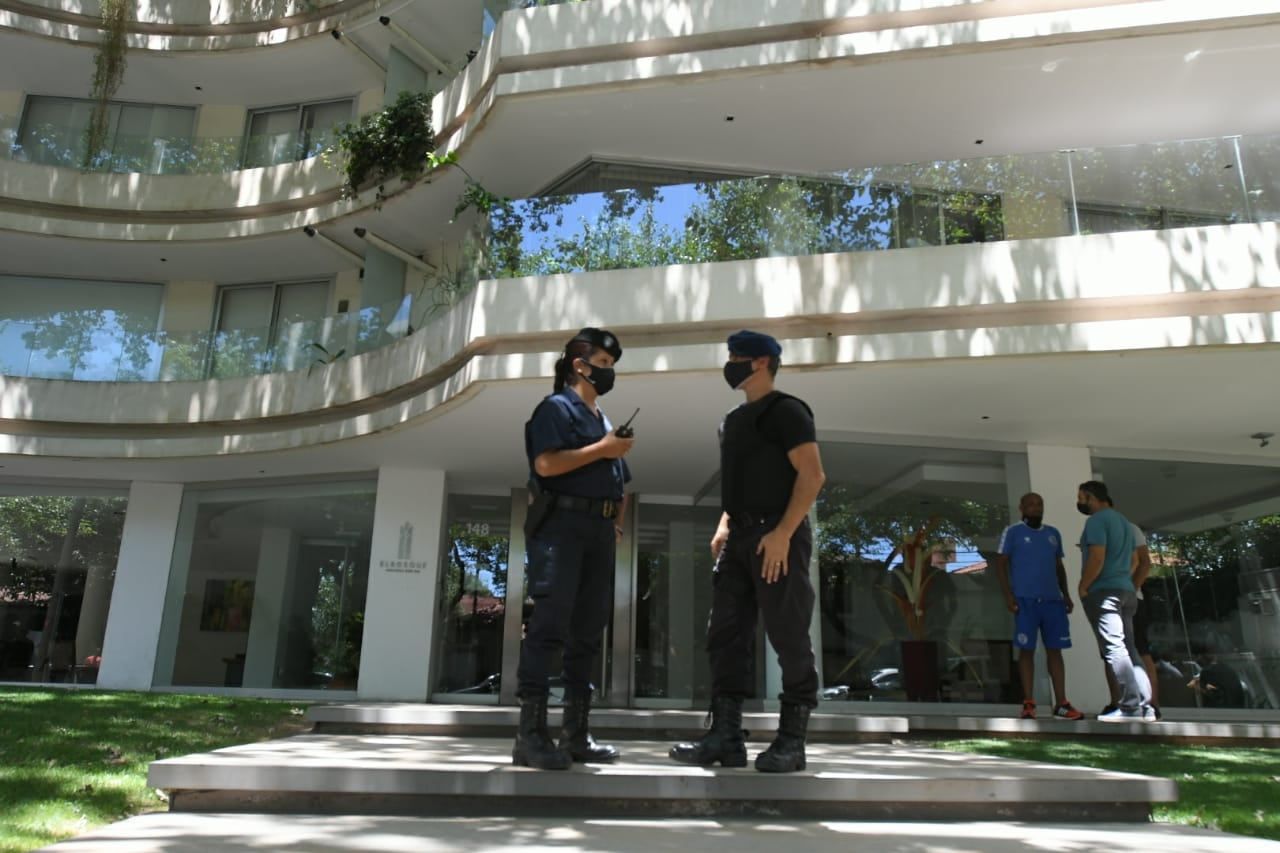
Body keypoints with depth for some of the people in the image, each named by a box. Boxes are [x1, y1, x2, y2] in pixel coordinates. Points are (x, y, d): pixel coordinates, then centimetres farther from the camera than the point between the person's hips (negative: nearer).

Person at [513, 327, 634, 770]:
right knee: (549, 623, -12)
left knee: (588, 630, 5)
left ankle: (576, 733, 10)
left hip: (598, 531, 8)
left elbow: (618, 485, 27)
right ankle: (531, 733, -11)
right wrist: (601, 449, -10)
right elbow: (546, 464, -15)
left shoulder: (605, 420, 25)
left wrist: (617, 522, 11)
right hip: (561, 524, -8)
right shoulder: (556, 407, 1)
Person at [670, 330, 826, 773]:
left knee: (789, 637, -4)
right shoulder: (734, 420, 21)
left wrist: (782, 533, -20)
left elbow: (812, 475, -13)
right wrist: (724, 526, 13)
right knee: (724, 635, 4)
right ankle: (725, 737, 7)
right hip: (740, 538, 9)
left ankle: (791, 740, 3)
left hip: (777, 537, -9)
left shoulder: (785, 410, -4)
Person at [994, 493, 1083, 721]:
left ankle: (1061, 704, 5)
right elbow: (1001, 564, -2)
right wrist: (1008, 595, -11)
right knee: (1026, 650, -3)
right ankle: (1028, 704, -1)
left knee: (1055, 650, 3)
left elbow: (1059, 567, 22)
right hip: (1025, 600, -4)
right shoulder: (1012, 532, 2)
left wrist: (1066, 595, 12)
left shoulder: (1053, 534, 17)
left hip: (1053, 600, 4)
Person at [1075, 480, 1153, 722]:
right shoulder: (1124, 521, 21)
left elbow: (1097, 558, -19)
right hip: (1126, 590, 9)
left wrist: (1083, 587, -11)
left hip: (1103, 592, -9)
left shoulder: (1097, 520, -9)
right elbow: (1134, 562, 23)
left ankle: (1131, 706, -17)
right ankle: (1144, 706, 6)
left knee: (1114, 648, -12)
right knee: (1128, 648, 9)